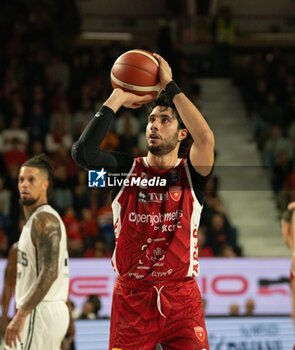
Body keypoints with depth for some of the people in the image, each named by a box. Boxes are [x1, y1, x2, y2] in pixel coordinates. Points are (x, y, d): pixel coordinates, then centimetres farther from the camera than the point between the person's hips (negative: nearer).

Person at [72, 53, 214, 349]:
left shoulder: (190, 173, -1)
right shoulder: (125, 169, 3)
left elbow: (205, 139, -23)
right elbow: (82, 152, -16)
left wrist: (169, 86, -16)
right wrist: (117, 99, -12)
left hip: (181, 299, -1)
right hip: (131, 298, 1)